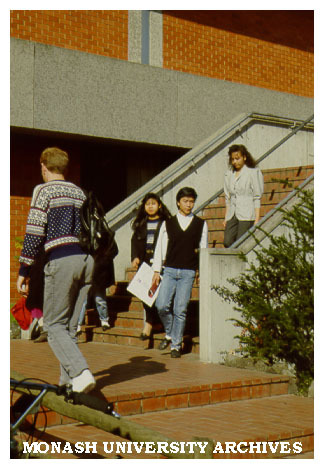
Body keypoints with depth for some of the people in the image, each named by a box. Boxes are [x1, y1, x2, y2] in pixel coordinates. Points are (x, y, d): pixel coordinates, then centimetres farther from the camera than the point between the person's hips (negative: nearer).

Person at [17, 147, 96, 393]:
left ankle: (81, 372, -17)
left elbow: (34, 233, -6)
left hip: (61, 260, -6)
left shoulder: (43, 190, 1)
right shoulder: (79, 192, 19)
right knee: (71, 326, 11)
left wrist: (24, 271, -2)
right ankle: (68, 382, 11)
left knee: (55, 325, 0)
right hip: (87, 259, 6)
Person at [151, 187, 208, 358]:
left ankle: (176, 345, 10)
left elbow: (204, 249, 11)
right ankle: (169, 334, 17)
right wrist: (156, 270, 4)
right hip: (169, 270, 1)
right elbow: (160, 248, 9)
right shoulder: (168, 224, 9)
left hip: (188, 273, -1)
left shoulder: (201, 224, 9)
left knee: (180, 310, -2)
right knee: (161, 305, -10)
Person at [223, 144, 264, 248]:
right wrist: (226, 218, 15)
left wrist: (257, 219, -8)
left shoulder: (254, 172, -2)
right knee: (227, 241, -10)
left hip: (247, 215, -5)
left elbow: (257, 198, -4)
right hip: (232, 215, 5)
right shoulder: (228, 174, 15)